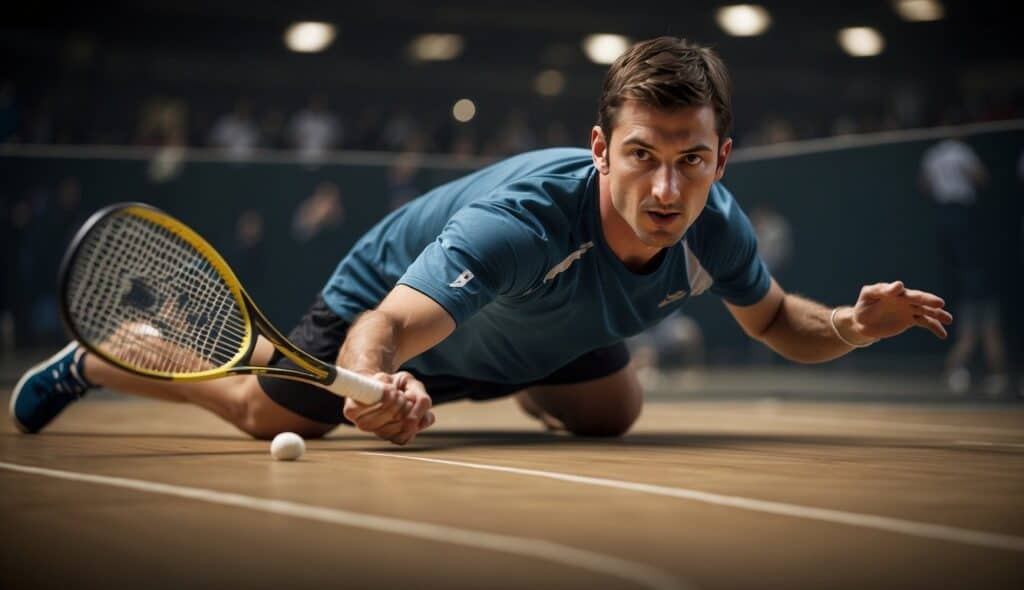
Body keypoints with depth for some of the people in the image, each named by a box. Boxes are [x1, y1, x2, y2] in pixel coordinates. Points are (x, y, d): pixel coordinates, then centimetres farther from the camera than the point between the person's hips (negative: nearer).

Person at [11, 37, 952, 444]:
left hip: (538, 335, 6)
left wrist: (856, 325, -26)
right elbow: (380, 330, -53)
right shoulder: (524, 217, -48)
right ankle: (91, 361, 35)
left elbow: (776, 321, -6)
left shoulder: (714, 225, -28)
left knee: (614, 412, 23)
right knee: (268, 415, 11)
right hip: (393, 306, -5)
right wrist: (377, 386, -76)